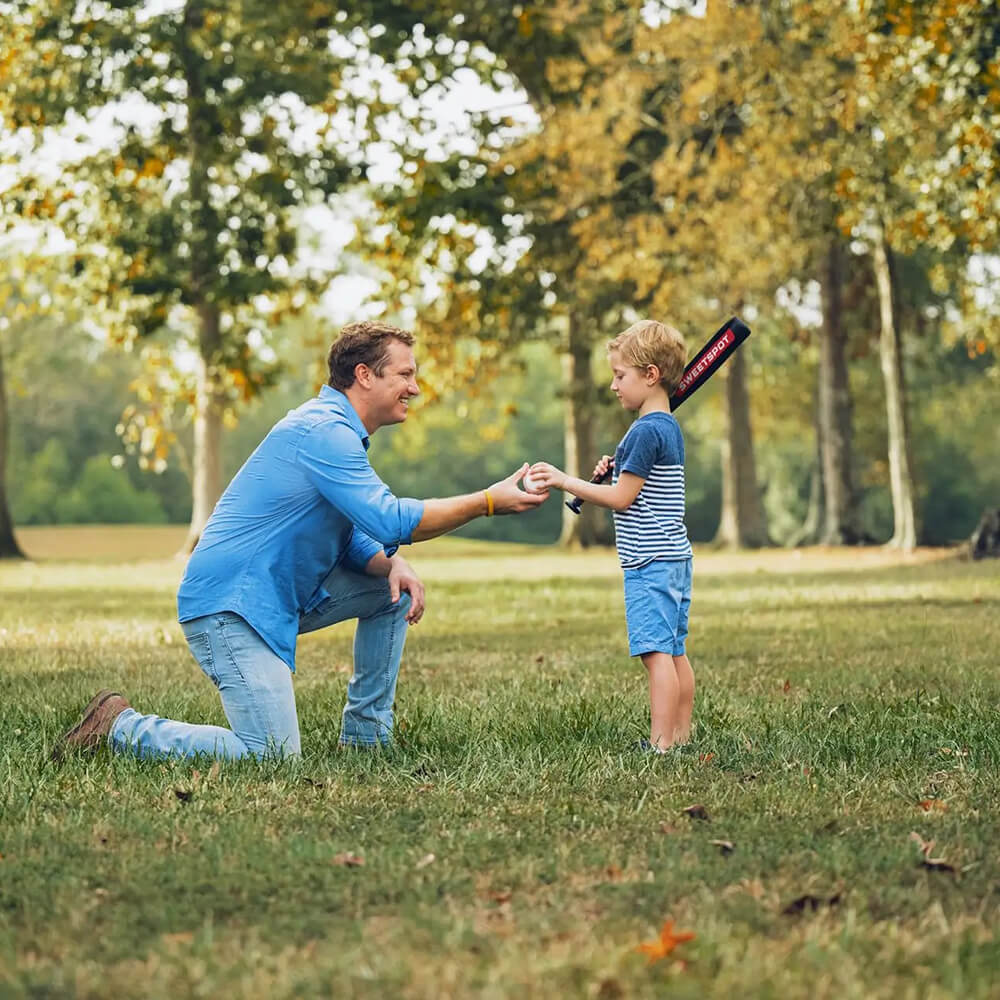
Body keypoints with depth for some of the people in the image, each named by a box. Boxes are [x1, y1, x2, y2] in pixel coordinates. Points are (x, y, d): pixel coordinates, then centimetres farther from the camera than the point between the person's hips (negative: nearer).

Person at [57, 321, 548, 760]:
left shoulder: (338, 431, 16)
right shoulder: (323, 431, -18)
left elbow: (354, 533, 16)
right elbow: (388, 520, -27)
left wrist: (392, 565, -6)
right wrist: (488, 502, -20)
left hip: (280, 596, 11)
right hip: (229, 604, -11)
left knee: (393, 590, 9)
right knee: (274, 758, -14)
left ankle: (365, 740, 14)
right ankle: (122, 728, -2)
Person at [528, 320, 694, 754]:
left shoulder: (645, 431, -15)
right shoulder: (669, 427, 15)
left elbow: (621, 499, -15)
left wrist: (566, 481, -10)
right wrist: (612, 472, 9)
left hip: (650, 562, -10)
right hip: (674, 558, 10)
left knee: (656, 652, -12)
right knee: (675, 651, 12)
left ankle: (661, 744, -15)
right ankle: (682, 735, 16)